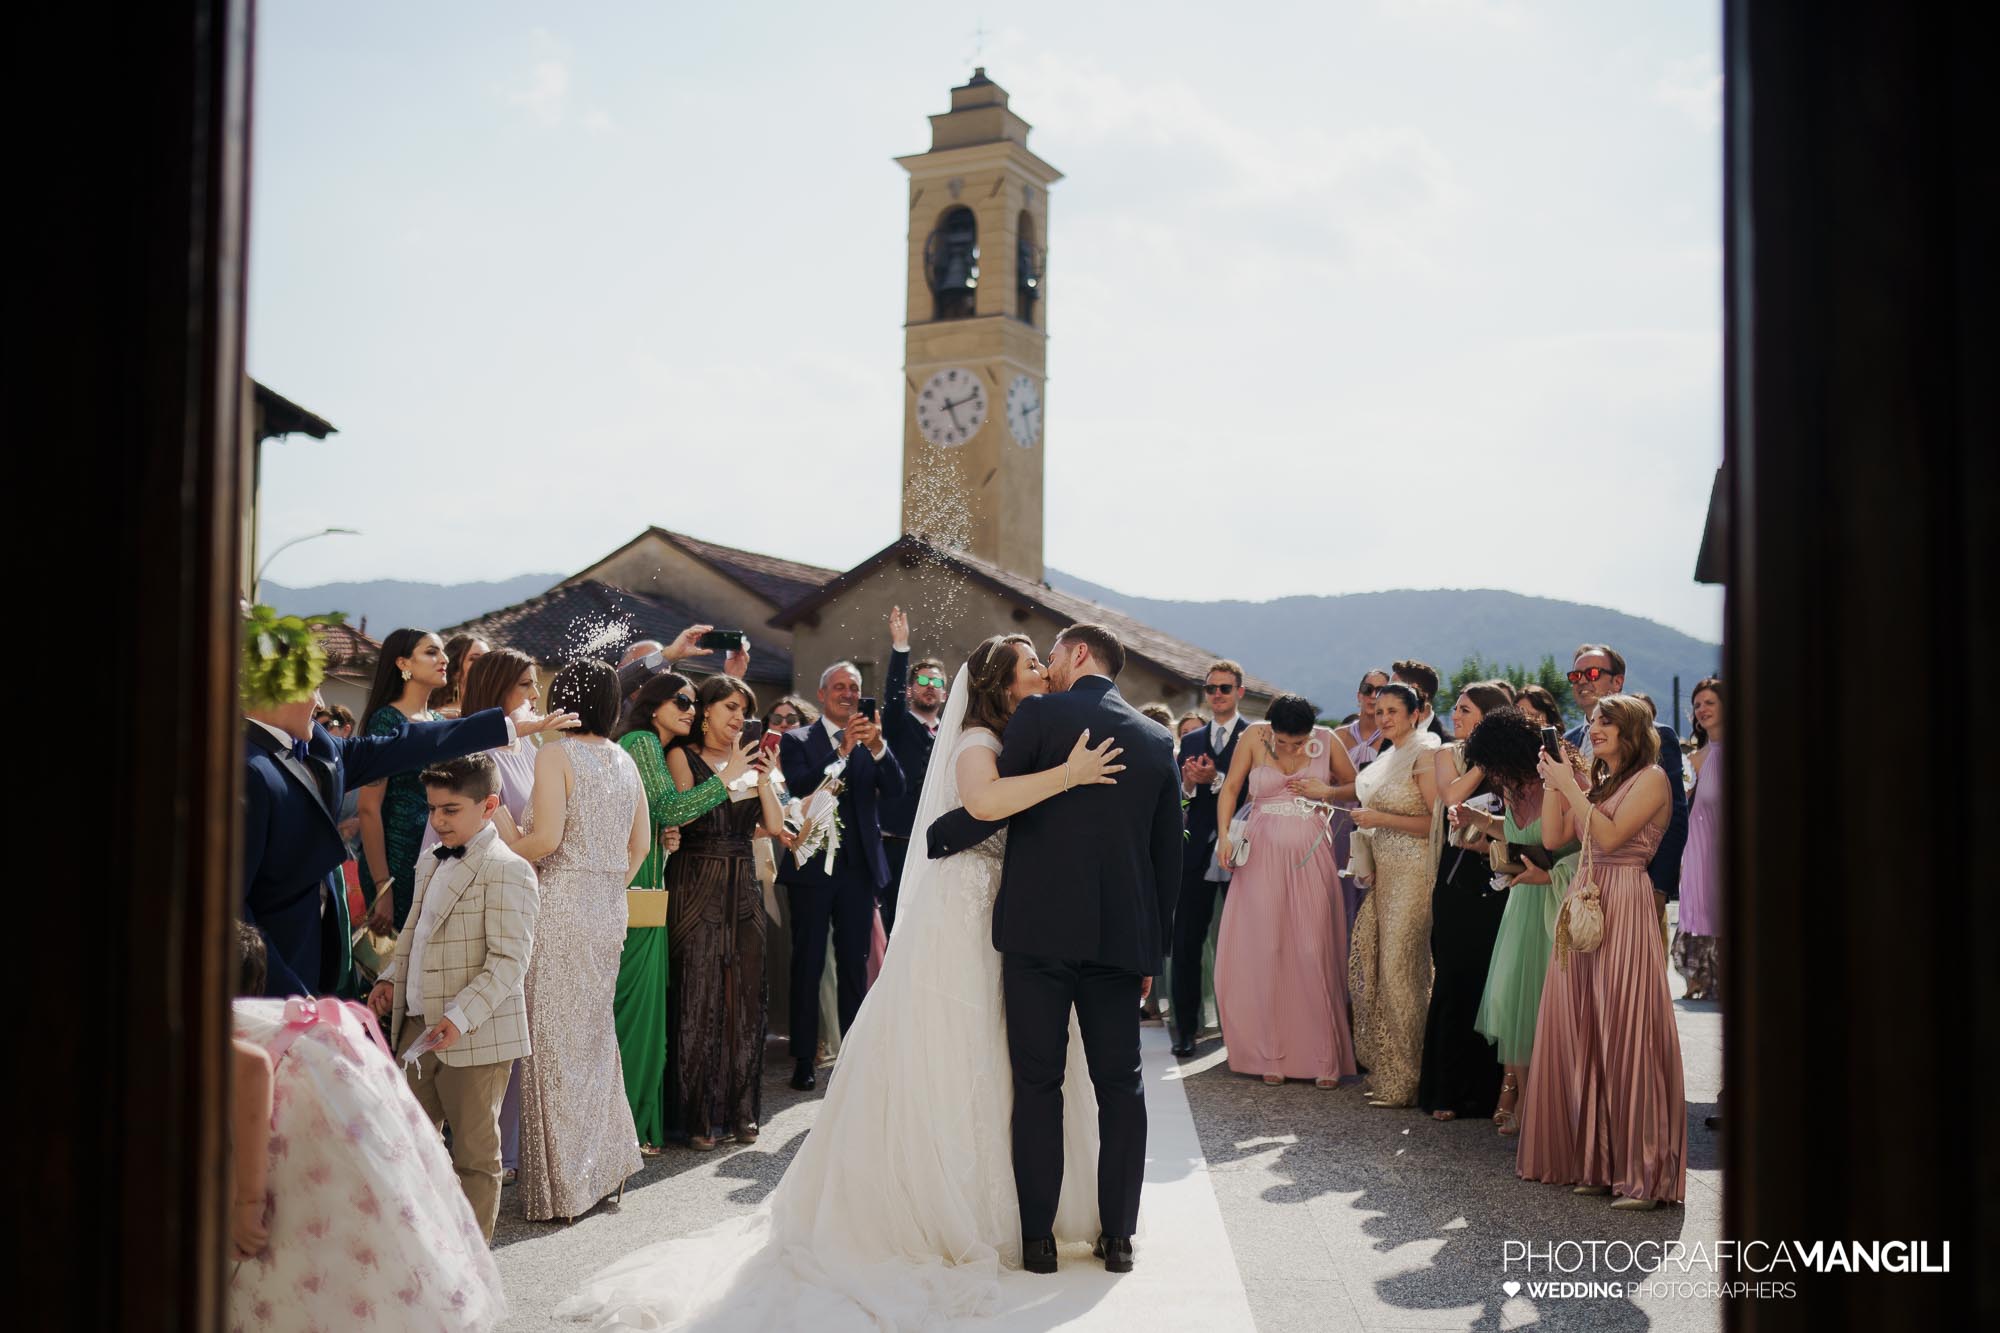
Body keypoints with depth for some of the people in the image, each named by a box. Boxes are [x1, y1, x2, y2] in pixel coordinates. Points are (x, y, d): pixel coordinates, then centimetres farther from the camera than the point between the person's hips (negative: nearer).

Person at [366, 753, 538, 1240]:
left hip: (476, 1038, -8)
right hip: (417, 1028, 8)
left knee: (474, 1153, 5)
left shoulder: (507, 871, -14)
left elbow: (509, 961, -19)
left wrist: (462, 1017, -26)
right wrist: (391, 979, 7)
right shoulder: (431, 863, 13)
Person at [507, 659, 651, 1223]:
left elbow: (544, 839, -17)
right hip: (609, 910, 7)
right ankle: (607, 1165, 25)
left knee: (556, 1040, 0)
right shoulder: (624, 760, 11)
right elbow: (640, 844, 14)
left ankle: (561, 1187, 6)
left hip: (561, 905, -7)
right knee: (595, 1032, 17)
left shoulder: (555, 754, -9)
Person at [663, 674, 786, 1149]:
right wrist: (728, 775, -16)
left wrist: (760, 777, -2)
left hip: (742, 887, 5)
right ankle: (697, 1117, 1)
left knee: (743, 997, 5)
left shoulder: (747, 758, 15)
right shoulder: (683, 756, 1)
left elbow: (774, 825, 8)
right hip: (697, 886, -5)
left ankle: (740, 1110, 13)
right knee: (698, 997, -5)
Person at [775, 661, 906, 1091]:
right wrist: (842, 750, -22)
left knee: (854, 963, 9)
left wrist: (877, 747, -20)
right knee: (807, 965, 3)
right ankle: (803, 1059, 8)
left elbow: (896, 789, -4)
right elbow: (799, 788, -14)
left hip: (859, 868, 3)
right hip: (812, 866, -2)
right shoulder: (797, 741, 2)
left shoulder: (872, 741, 8)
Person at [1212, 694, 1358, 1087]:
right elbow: (1230, 788, 0)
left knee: (1314, 953, -1)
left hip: (1311, 858, 0)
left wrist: (1326, 791, -10)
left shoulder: (1328, 741, -1)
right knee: (1264, 952, 2)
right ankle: (1271, 1055, 12)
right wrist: (1224, 835, -11)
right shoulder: (1254, 739, -3)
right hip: (1263, 857, 0)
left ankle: (1325, 1058, 7)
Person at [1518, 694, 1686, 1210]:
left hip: (1624, 905, -8)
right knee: (1582, 1034, 7)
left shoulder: (1651, 778, -3)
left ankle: (1643, 1172, -4)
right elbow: (1554, 836, 14)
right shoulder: (1595, 781, 19)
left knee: (1625, 1033, -8)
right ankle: (1598, 1162, 13)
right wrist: (1552, 781, 8)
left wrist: (1569, 786, -8)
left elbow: (1609, 837, -14)